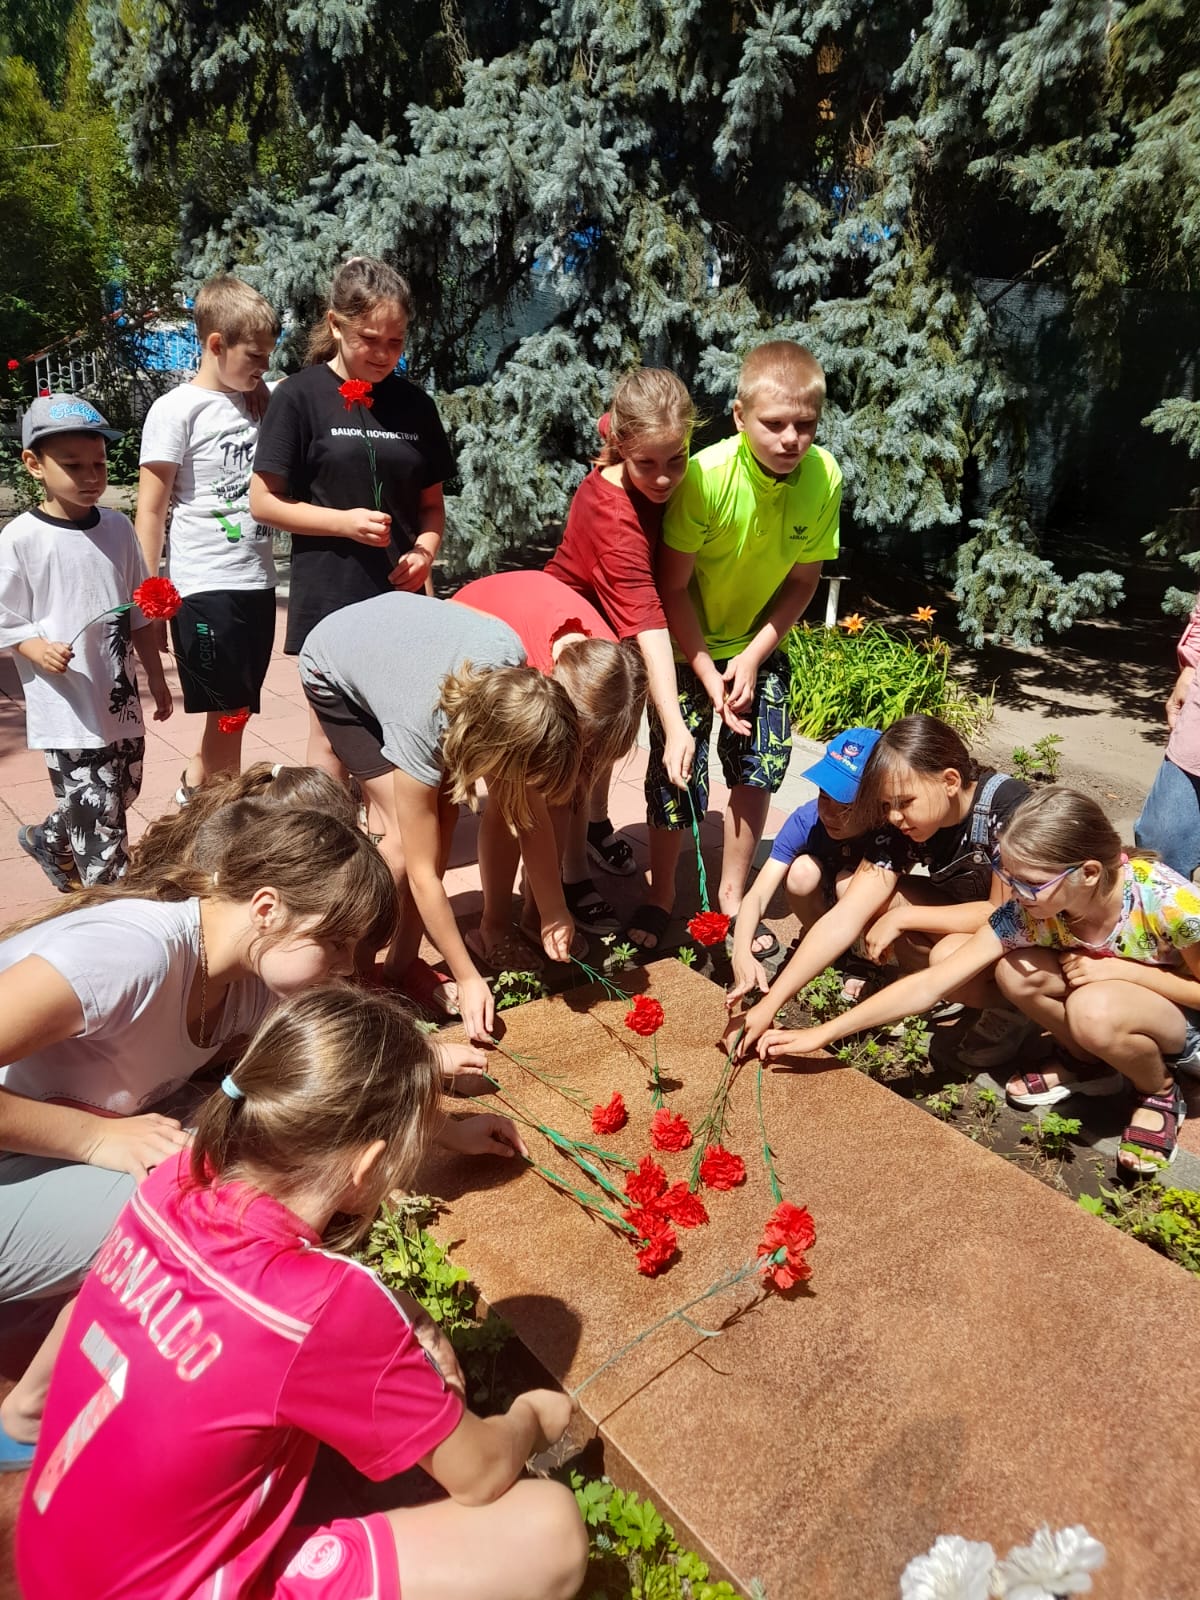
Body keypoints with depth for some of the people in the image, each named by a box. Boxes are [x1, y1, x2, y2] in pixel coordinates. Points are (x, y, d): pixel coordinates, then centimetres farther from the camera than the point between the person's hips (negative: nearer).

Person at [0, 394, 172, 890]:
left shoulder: (117, 527, 5)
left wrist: (156, 678, 15)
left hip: (120, 699, 6)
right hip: (66, 707, -6)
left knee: (120, 796, 19)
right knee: (100, 818, -4)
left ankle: (47, 840, 47)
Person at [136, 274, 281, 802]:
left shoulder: (255, 403, 12)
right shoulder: (176, 410, -6)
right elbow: (150, 508, -6)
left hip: (257, 582, 6)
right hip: (206, 588, -6)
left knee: (236, 712, 13)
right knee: (227, 716, 0)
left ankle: (195, 794, 31)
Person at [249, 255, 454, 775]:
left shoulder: (414, 404, 7)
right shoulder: (301, 397, -4)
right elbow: (264, 502, -4)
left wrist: (426, 549, -7)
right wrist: (344, 522, -16)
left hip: (401, 598, 4)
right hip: (330, 599, -3)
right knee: (333, 740, 5)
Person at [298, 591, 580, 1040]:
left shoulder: (515, 680, -30)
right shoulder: (420, 730, -42)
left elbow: (529, 815, -20)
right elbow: (422, 873, -31)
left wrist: (553, 911, -21)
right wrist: (469, 978, -25)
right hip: (334, 668, -5)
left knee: (443, 814, -7)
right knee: (408, 837, -16)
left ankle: (402, 964, 8)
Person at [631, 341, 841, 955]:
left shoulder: (824, 477, -18)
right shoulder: (706, 475, -28)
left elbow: (803, 580, -7)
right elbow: (672, 587, -20)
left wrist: (752, 657, -15)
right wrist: (708, 673, -21)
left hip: (759, 644, 3)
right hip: (688, 646, -3)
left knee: (759, 762, 2)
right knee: (677, 770, -4)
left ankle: (732, 894, 21)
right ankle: (661, 894, 19)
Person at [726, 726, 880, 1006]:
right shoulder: (806, 820, -30)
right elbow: (757, 895, -35)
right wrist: (742, 953, -51)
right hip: (824, 902, 1)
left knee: (849, 882, -33)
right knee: (802, 871, -30)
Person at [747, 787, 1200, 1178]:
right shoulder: (1026, 913, -23)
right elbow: (930, 984, -24)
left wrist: (1120, 970, -29)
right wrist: (822, 1033, -29)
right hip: (1118, 1001, 4)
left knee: (1095, 1007, -36)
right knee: (1015, 971, -25)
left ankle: (1159, 1093, -3)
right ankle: (1087, 1062, 4)